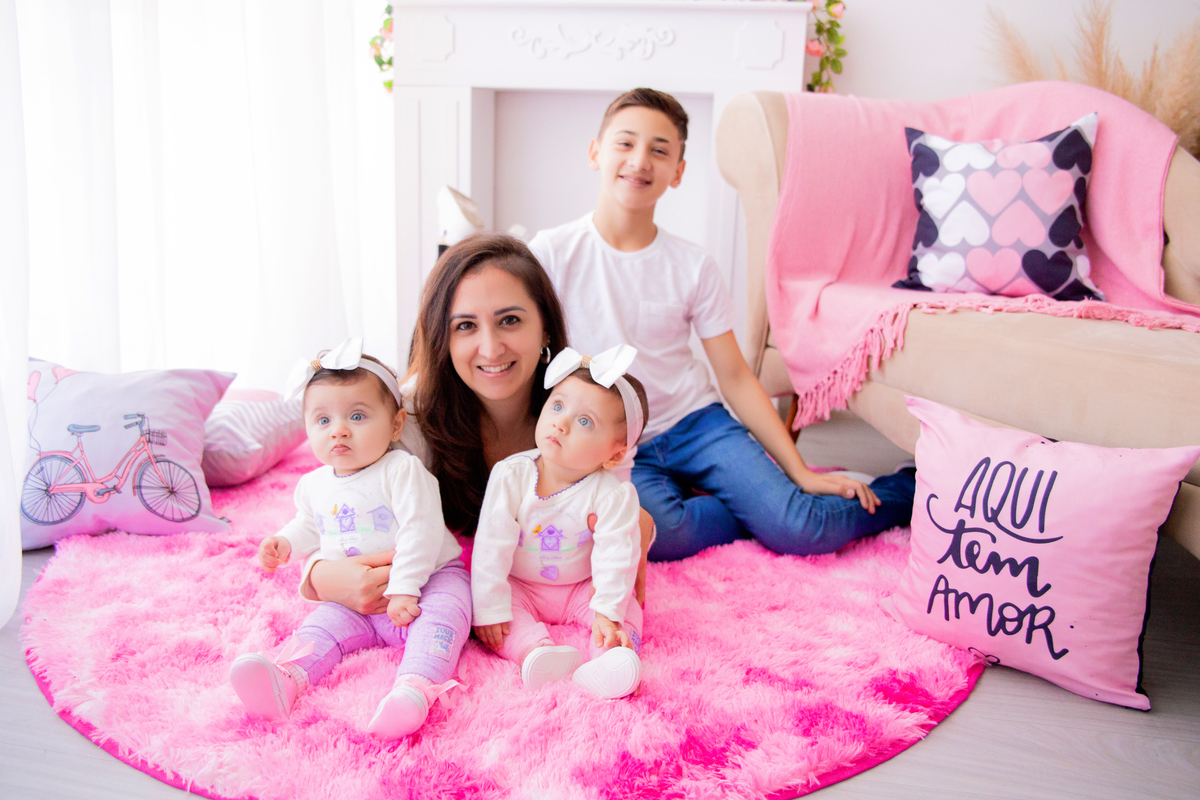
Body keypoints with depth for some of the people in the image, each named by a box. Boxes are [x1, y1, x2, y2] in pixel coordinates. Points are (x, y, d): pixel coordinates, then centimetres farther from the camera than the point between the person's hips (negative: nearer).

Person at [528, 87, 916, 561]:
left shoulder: (693, 267, 0)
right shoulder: (551, 255, -6)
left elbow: (735, 377, 3)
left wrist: (801, 473, -2)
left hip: (695, 420, 1)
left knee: (802, 531, -19)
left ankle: (908, 489, 10)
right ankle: (760, 509, -8)